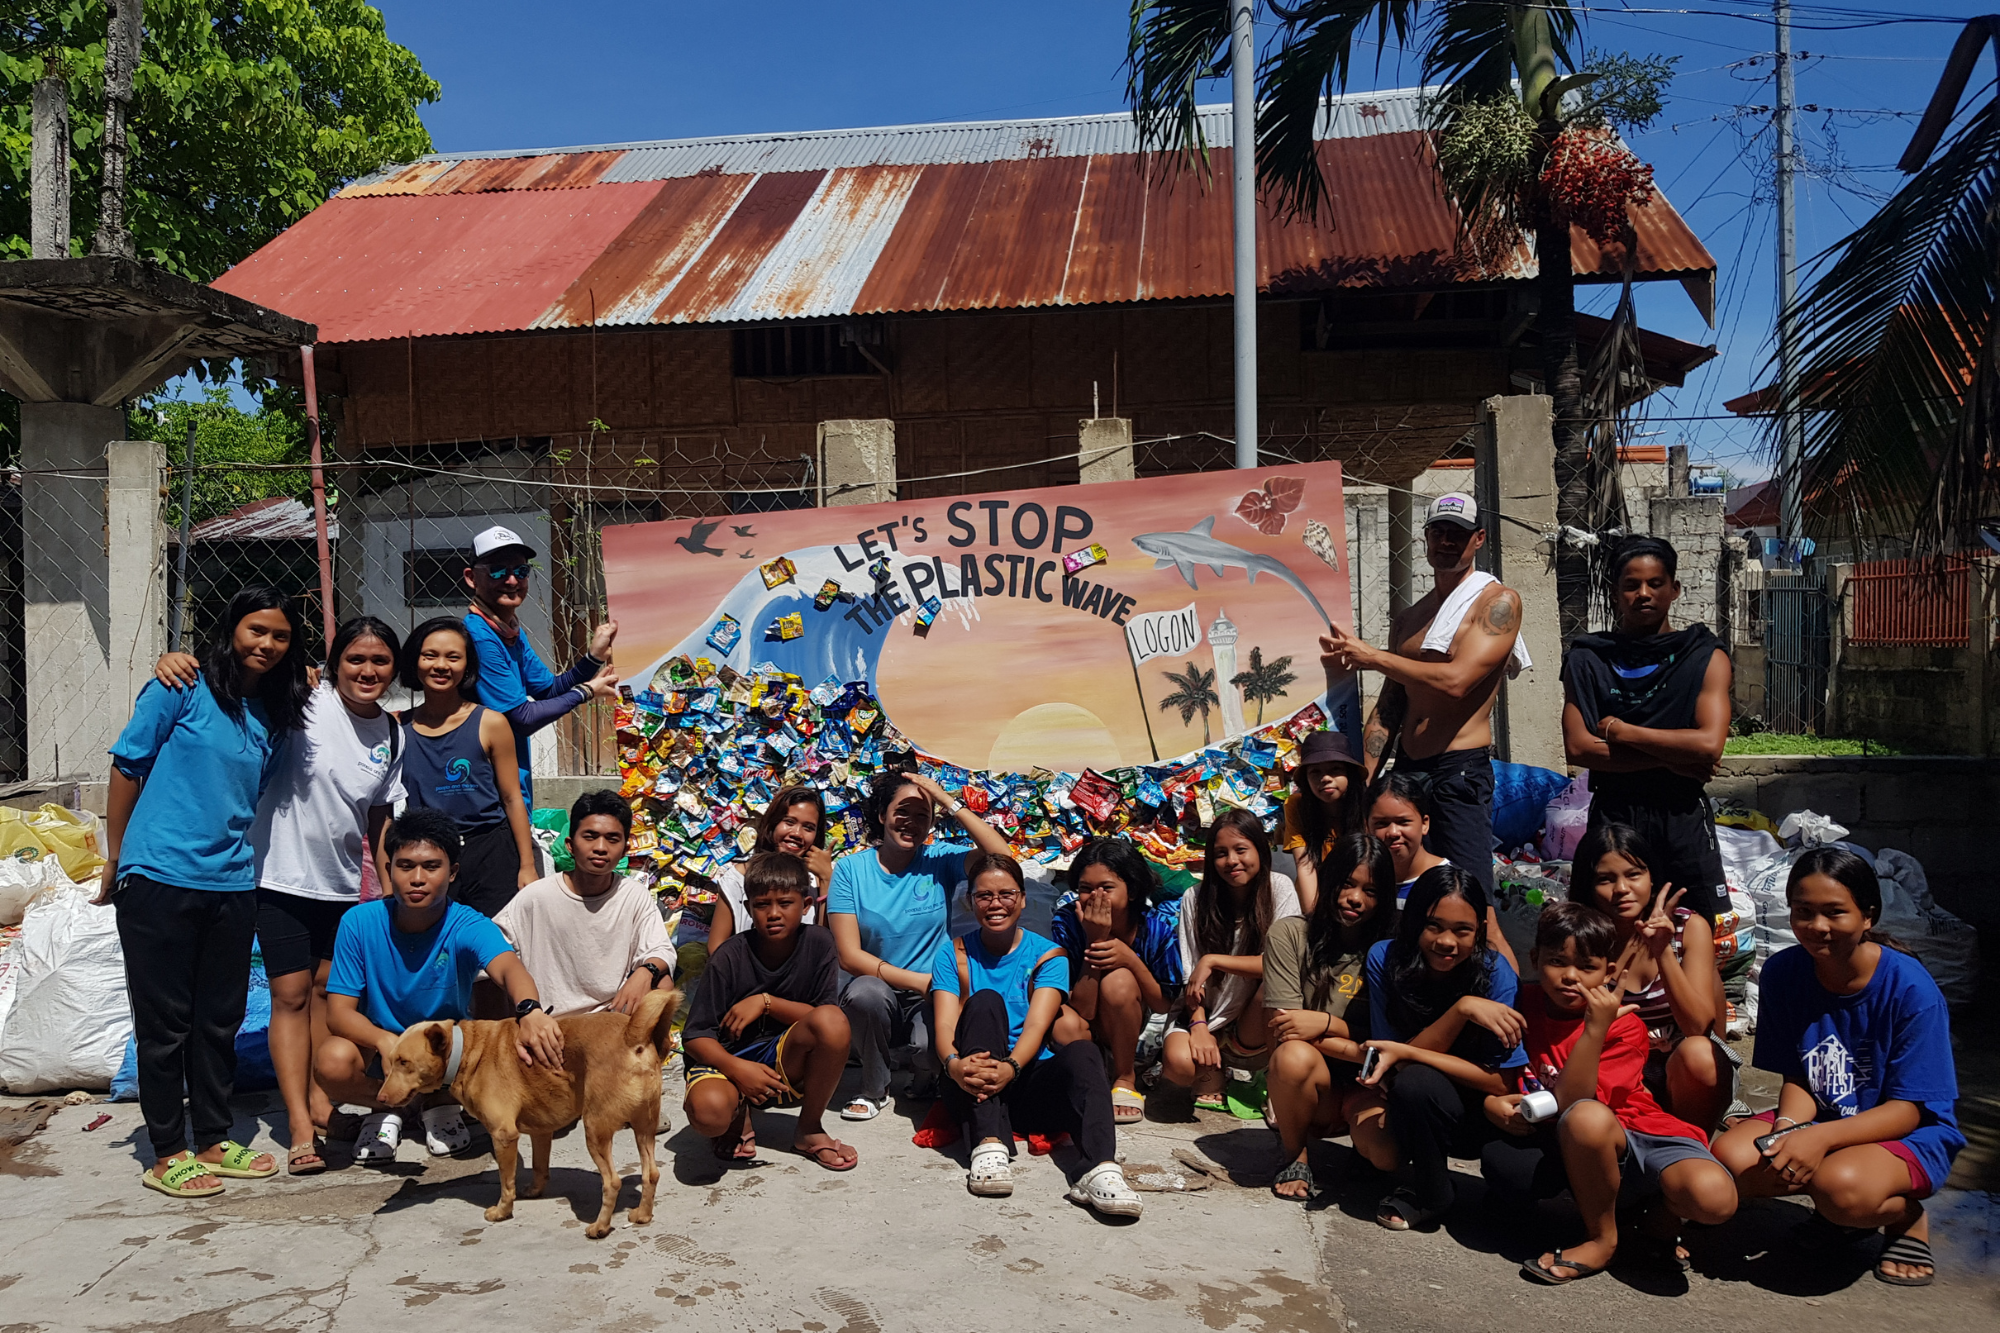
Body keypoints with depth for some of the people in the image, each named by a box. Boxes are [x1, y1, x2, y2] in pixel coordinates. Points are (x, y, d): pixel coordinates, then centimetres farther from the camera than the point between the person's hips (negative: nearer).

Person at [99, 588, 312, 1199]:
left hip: (232, 884, 5)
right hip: (159, 878, -5)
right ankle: (166, 1154, 16)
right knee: (164, 1022, 4)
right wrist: (115, 861, 0)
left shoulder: (275, 714, 9)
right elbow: (127, 768, -3)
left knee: (220, 1021, 13)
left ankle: (213, 1140, 26)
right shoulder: (182, 688, -6)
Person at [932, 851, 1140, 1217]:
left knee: (1081, 1053, -28)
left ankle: (1100, 1168, -52)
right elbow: (944, 1025, -6)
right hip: (970, 1087, 0)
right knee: (985, 1001, -25)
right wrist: (954, 1064, -30)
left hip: (1028, 1083, 0)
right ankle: (989, 1145, -38)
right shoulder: (953, 953, 8)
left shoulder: (1048, 955, 7)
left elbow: (1037, 1025, -9)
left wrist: (1010, 1067, -31)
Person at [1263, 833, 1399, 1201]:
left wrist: (1327, 1024, -16)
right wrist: (1358, 1049, -18)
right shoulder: (1290, 933, -5)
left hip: (1366, 1088, 1)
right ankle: (1295, 1155, -6)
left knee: (1389, 1153, -30)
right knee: (1294, 1056, -35)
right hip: (1315, 1087, -1)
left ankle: (1363, 1144, 10)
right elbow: (1283, 1031, -10)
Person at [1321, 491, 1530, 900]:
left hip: (1460, 771, -6)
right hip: (1405, 771, 6)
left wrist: (1371, 656, -12)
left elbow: (1456, 681, -15)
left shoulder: (1499, 602, -2)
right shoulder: (1407, 620, 18)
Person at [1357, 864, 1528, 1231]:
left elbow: (1501, 1082, -18)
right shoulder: (1385, 959, -13)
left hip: (1477, 1115, -3)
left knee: (1416, 1081, -31)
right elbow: (1396, 1062, -15)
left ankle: (1429, 1195, -5)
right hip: (1410, 1108, 3)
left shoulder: (1495, 971, -17)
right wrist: (1462, 1009, -28)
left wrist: (1407, 1054, -27)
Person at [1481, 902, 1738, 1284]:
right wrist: (1493, 1104, -18)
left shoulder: (1625, 1026, -13)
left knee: (1714, 1198, -36)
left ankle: (1660, 1211, 4)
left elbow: (1570, 1101, -27)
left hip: (1639, 1133, -2)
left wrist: (1595, 1029, -35)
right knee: (1500, 1161, -35)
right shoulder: (1523, 1005, -2)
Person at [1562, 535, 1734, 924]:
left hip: (1682, 815, 0)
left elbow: (1709, 744, -11)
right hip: (1613, 814, 1)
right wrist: (1669, 758, -10)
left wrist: (1621, 731, -7)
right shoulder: (1587, 659, 4)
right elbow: (1577, 747, -7)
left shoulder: (1705, 656, 3)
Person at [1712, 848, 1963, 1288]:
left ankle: (1907, 1215, 1)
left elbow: (1909, 1109, -18)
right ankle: (1838, 1205, 5)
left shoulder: (1910, 988, -19)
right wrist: (1788, 1131, -24)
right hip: (1817, 1120, 5)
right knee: (1731, 1158, -23)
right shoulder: (1782, 972, -7)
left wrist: (1821, 1137, -32)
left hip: (1909, 1135, -4)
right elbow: (1796, 1079, -1)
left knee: (1842, 1185, -36)